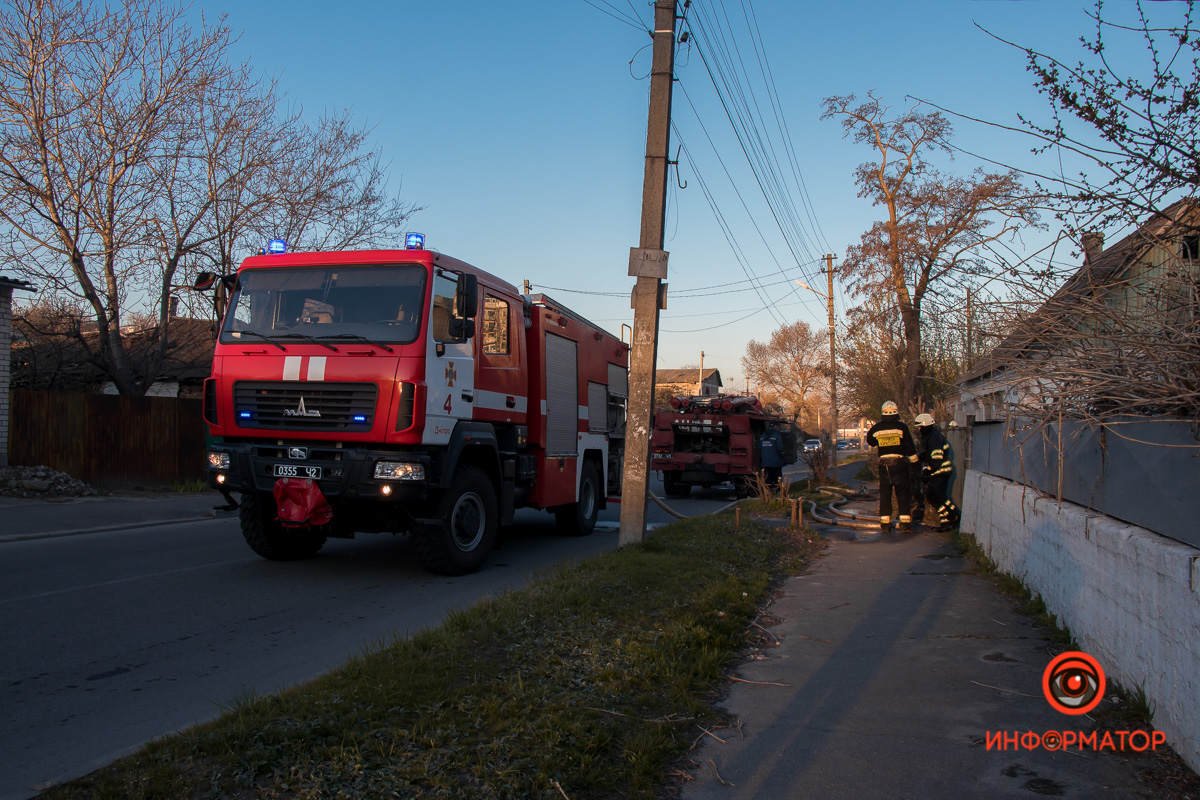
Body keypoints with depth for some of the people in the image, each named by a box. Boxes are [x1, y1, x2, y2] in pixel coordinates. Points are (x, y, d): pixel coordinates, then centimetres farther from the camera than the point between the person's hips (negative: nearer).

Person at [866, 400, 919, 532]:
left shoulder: (876, 428, -1)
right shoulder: (901, 427, -7)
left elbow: (870, 441, 17)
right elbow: (910, 446, -5)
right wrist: (914, 461, 6)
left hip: (883, 464, 2)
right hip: (900, 463, -2)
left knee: (884, 493, 7)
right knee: (903, 493, 5)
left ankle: (885, 523, 6)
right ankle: (905, 522, 4)